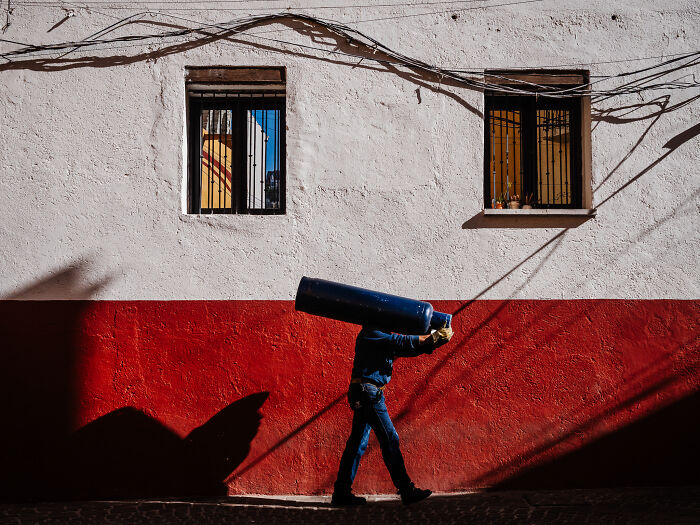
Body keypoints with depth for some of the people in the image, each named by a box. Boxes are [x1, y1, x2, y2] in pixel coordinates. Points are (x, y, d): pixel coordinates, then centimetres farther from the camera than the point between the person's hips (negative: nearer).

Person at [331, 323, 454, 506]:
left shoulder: (382, 336, 20)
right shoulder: (371, 332, -10)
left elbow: (407, 349, 17)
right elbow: (401, 342, -17)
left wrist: (431, 343, 5)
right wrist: (430, 338, -10)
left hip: (362, 394, 10)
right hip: (367, 392, -10)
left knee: (358, 443, 10)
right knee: (389, 439, -6)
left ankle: (341, 492, 14)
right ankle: (406, 491, 0)